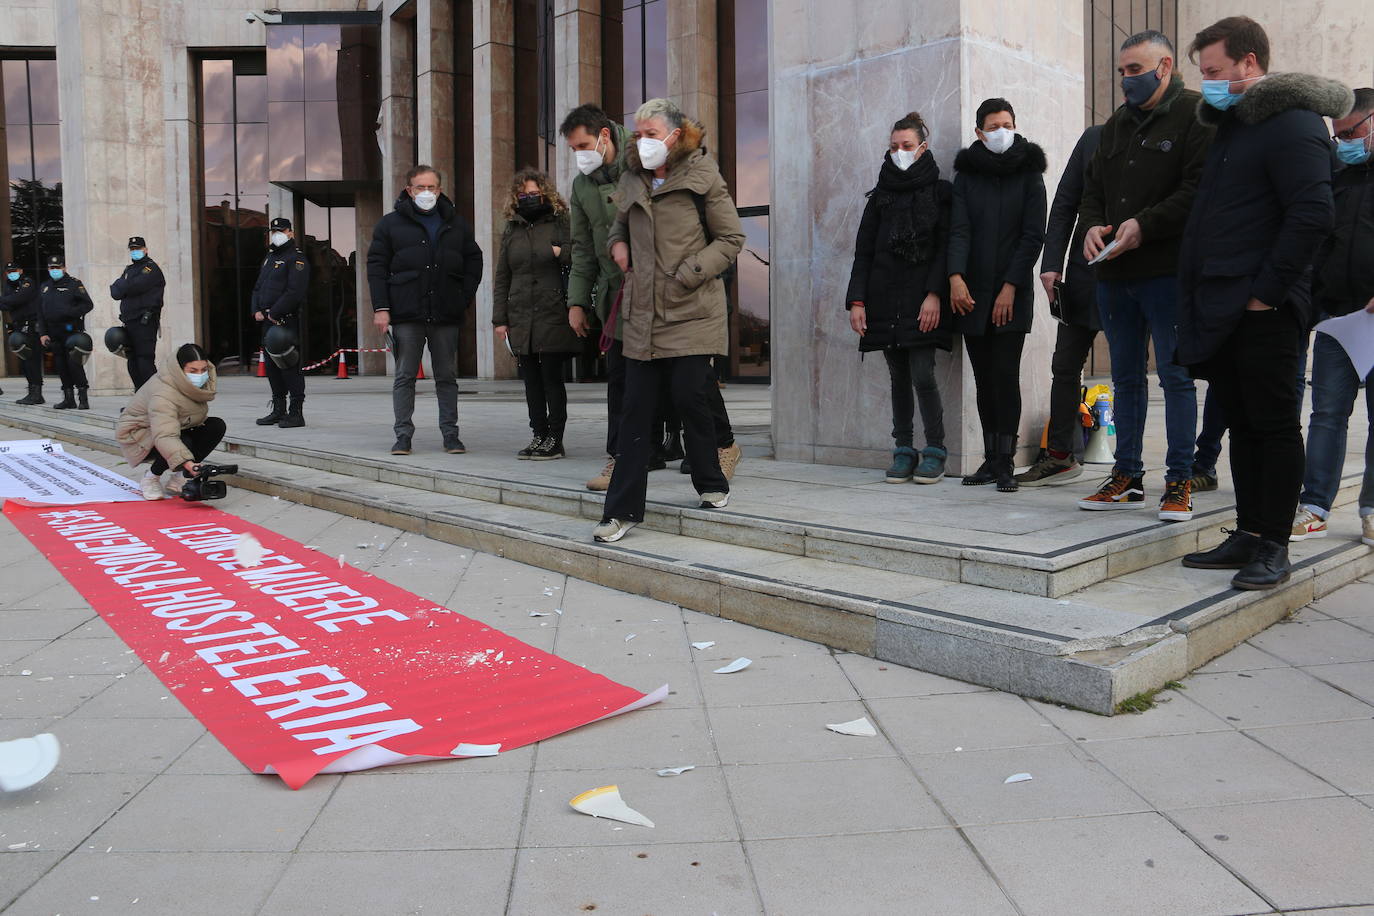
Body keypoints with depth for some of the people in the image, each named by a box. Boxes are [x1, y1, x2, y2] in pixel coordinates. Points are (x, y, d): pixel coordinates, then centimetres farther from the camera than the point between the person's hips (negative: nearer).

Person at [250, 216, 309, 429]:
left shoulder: (296, 259, -6)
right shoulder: (269, 258, 22)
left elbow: (295, 291, -17)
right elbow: (258, 288, 23)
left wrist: (274, 313, -16)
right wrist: (256, 311, 7)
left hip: (286, 321, -9)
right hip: (267, 322, 9)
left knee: (290, 365, -10)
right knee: (272, 366, 12)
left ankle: (296, 412, -7)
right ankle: (278, 410, 19)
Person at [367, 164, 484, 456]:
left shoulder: (456, 224, 13)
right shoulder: (391, 224, 6)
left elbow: (474, 261, 16)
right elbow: (376, 267, 3)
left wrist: (464, 298, 4)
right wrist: (380, 308, -6)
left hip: (446, 315, 2)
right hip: (406, 314, -2)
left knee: (447, 377, 6)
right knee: (405, 377, 1)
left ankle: (450, 434, 12)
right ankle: (403, 435, 5)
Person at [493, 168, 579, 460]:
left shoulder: (561, 223, 2)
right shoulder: (511, 231, 15)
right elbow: (502, 279, 15)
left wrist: (562, 253, -14)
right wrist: (499, 318, 9)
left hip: (554, 315, -5)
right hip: (520, 319, 5)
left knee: (552, 377, -2)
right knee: (531, 379, 8)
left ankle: (555, 439, 5)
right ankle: (539, 435, 15)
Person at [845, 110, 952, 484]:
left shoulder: (939, 192, 6)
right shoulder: (880, 195, 15)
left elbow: (946, 248, -1)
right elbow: (863, 252, 11)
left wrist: (934, 294, -13)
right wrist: (857, 301, 1)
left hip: (922, 301, -3)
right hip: (885, 301, 3)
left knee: (922, 373, -10)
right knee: (898, 377, 5)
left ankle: (935, 450, 2)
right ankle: (904, 450, 12)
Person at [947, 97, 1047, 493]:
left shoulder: (1029, 174, 5)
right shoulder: (966, 174, 9)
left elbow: (1033, 235, -1)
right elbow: (959, 229, -2)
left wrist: (1011, 287, -10)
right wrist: (956, 277, -18)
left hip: (1013, 294, -2)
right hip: (973, 294, 2)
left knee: (1006, 374, -9)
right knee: (984, 378, 5)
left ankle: (1005, 463, -5)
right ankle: (991, 458, 11)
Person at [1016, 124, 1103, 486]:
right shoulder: (1094, 138, 7)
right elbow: (1064, 204, 6)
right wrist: (1052, 263, -2)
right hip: (1084, 274, 4)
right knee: (1064, 366, 8)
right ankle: (1059, 455, 19)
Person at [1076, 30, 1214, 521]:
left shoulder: (1196, 114, -3)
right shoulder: (1117, 123, 19)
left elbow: (1200, 188, -14)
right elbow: (1093, 185, 21)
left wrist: (1144, 226, -19)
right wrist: (1093, 225, 1)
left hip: (1167, 271, -7)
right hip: (1115, 272, 7)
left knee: (1176, 375, -2)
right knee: (1126, 378, 11)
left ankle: (1179, 481, 5)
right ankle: (1128, 478, 19)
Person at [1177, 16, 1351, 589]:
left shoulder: (1291, 121, -8)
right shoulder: (1230, 124, 20)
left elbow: (1313, 214, -18)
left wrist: (1267, 292, -18)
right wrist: (1200, 296, 14)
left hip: (1261, 311, -9)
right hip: (1220, 307, 9)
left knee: (1274, 427, -2)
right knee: (1242, 424, 11)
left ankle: (1273, 547, 5)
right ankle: (1248, 536, 19)